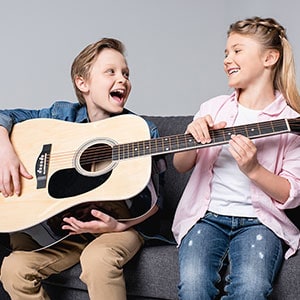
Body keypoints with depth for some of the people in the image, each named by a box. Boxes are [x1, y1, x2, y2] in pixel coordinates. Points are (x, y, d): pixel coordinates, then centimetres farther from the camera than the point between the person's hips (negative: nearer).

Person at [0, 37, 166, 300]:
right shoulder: (63, 114, 2)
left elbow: (153, 199, -3)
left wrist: (120, 226, -20)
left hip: (122, 225, -3)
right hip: (67, 224, 3)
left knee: (98, 258, -36)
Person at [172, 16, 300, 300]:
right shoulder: (213, 108, 9)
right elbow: (181, 166, 8)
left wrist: (253, 169, -20)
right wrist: (193, 136, -13)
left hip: (259, 221, -1)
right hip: (207, 215, 2)